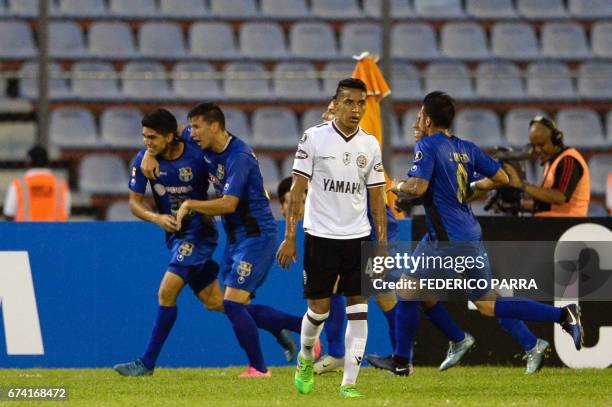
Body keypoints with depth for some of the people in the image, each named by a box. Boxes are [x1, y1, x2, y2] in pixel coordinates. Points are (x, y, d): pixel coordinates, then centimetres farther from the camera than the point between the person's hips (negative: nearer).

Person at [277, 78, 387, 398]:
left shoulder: (370, 145, 6)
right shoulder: (315, 138, -4)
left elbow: (376, 197, 10)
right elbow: (298, 189, -4)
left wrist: (382, 243, 5)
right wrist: (289, 237, -8)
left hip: (359, 238, 3)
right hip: (321, 236, -3)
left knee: (358, 310, -4)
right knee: (319, 308, 2)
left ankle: (349, 383, -2)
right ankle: (306, 359, 32)